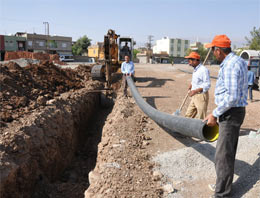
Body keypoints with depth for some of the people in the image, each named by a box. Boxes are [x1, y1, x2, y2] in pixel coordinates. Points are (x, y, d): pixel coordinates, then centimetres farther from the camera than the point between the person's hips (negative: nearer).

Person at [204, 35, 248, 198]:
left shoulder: (230, 65, -21)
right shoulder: (239, 61, 12)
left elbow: (232, 97, -27)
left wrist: (215, 114, -21)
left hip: (231, 113, -11)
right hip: (235, 111, 11)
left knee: (223, 155, -2)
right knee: (229, 152, 20)